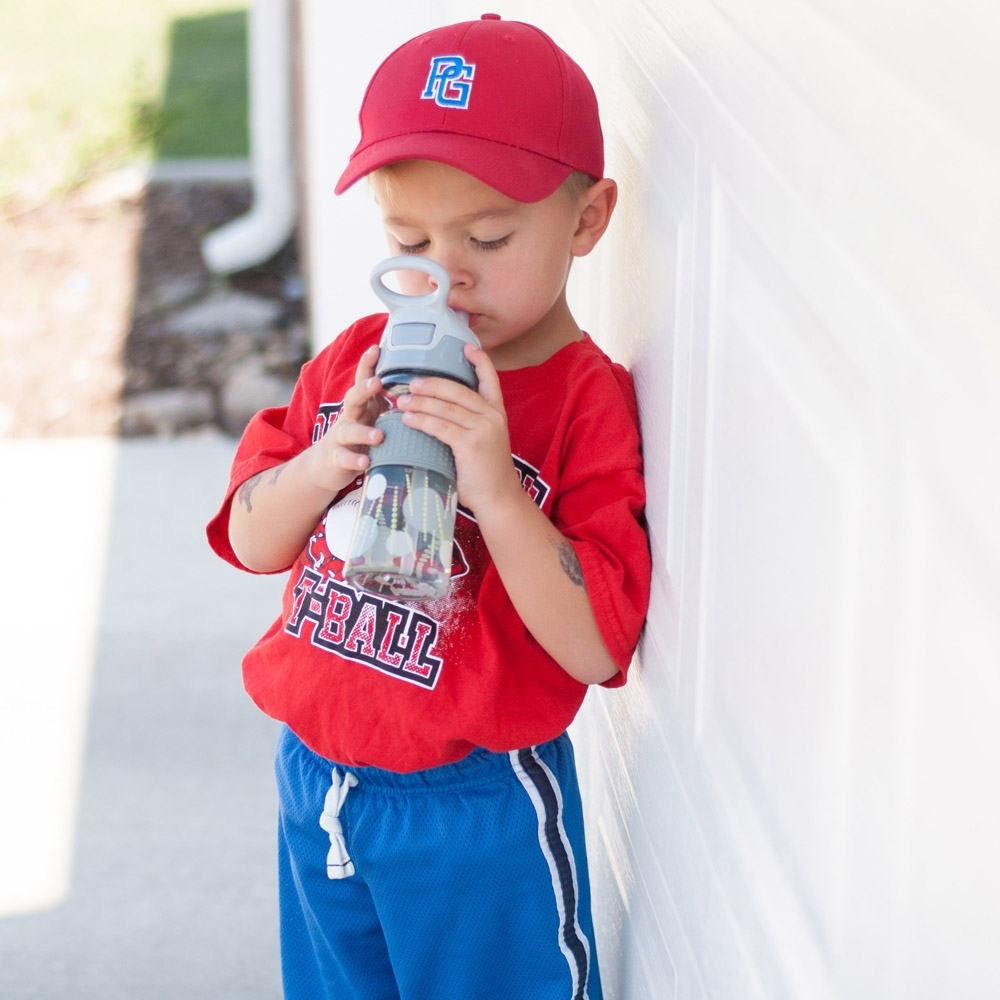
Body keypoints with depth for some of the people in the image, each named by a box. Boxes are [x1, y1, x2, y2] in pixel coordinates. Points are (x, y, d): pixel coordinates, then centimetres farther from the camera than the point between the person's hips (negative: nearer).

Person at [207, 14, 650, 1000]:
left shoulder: (590, 406, -17)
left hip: (478, 808, -5)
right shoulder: (356, 361, -1)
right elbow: (253, 543, 1)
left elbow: (592, 649, -23)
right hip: (316, 775, 5)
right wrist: (325, 462, -19)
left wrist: (493, 487, -34)